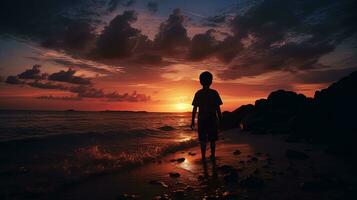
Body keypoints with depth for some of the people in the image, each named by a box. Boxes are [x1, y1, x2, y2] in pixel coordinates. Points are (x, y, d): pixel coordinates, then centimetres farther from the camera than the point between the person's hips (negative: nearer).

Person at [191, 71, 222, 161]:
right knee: (212, 139, 11)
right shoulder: (214, 93, -3)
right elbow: (218, 108, -3)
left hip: (202, 120, 0)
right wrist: (220, 120, 5)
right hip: (212, 120, 0)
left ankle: (203, 157, 8)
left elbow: (195, 108, -2)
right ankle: (213, 155, 18)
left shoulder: (198, 93, -2)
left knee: (203, 140, 7)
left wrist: (193, 121, 3)